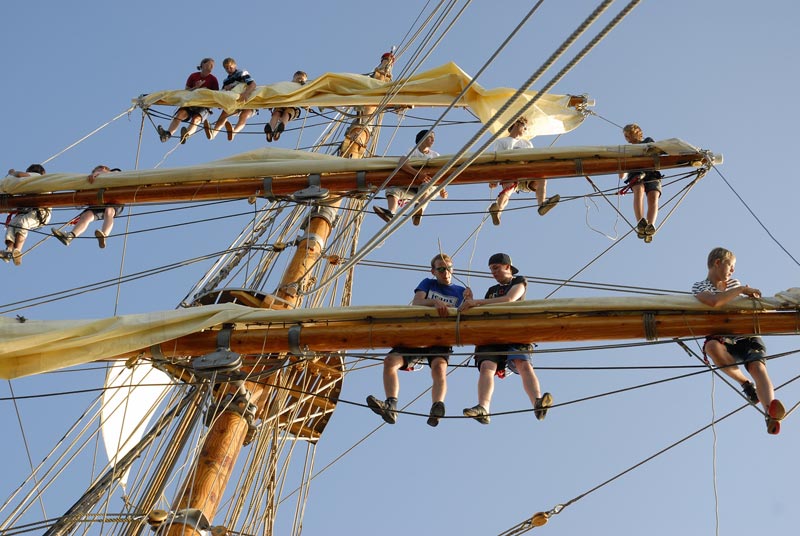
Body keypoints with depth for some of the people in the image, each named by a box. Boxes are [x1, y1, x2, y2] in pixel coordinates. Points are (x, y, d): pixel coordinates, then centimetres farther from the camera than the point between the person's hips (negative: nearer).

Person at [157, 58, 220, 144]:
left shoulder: (213, 79, 8)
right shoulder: (193, 76, 11)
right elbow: (186, 91, 8)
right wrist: (196, 88, -9)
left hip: (204, 106, -2)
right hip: (190, 103, 2)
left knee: (196, 119, -34)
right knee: (180, 114, -29)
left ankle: (186, 135, -66)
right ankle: (167, 133, -51)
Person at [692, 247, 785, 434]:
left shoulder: (734, 284, 19)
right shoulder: (699, 287, 0)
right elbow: (713, 301, -24)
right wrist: (742, 289, -15)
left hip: (748, 338, 3)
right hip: (724, 342, -3)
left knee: (758, 368, -29)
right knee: (712, 346, -40)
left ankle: (771, 413, -56)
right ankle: (744, 382, -18)